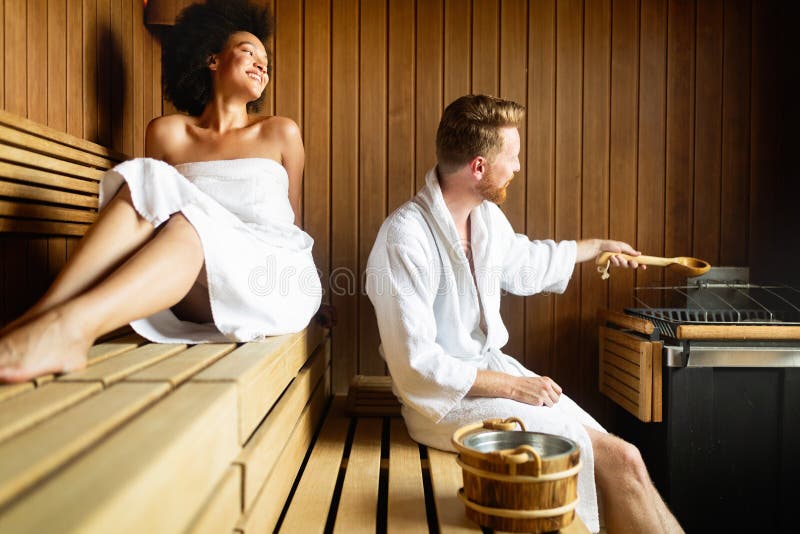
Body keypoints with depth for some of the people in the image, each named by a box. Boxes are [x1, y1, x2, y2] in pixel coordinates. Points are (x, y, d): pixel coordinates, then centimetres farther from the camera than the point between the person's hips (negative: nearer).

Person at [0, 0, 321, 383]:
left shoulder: (281, 133, 15)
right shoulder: (167, 133, 14)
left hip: (276, 285, 0)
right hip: (195, 300, 1)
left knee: (195, 223, -32)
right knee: (145, 183, -25)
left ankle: (72, 324, -55)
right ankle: (44, 313, -44)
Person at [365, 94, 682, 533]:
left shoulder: (488, 217, 4)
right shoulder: (406, 238, -22)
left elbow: (524, 265, 28)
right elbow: (415, 367, -22)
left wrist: (598, 246, 39)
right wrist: (511, 386, -17)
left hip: (492, 367, 7)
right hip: (444, 399, -7)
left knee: (620, 460, -9)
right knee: (619, 460, -16)